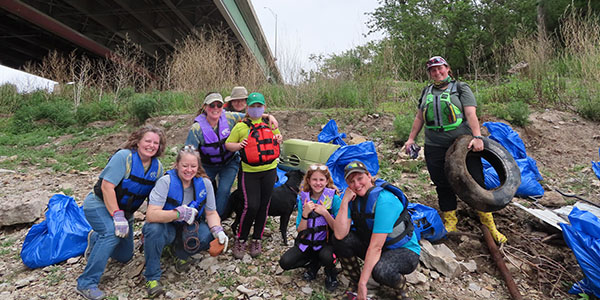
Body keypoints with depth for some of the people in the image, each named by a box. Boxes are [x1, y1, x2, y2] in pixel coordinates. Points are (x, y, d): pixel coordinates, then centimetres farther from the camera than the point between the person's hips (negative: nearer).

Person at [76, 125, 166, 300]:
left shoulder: (157, 167, -6)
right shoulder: (124, 156, -23)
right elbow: (107, 187, -28)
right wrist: (117, 216, -32)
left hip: (124, 210, 6)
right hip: (99, 205, -6)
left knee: (125, 256, 14)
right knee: (113, 232, -35)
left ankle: (96, 239, 41)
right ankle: (86, 284, -20)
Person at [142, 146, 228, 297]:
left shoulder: (205, 183, -10)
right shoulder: (166, 181, -20)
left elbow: (211, 212, -4)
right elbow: (150, 215, -29)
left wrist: (218, 231, -22)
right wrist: (178, 213, -40)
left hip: (190, 228, 3)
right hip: (167, 228, -2)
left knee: (209, 235, -26)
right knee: (154, 229, -35)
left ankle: (181, 253, 7)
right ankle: (152, 277, -12)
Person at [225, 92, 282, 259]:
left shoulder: (270, 124, 9)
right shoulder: (240, 126, -1)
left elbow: (278, 136, 26)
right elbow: (228, 144, 3)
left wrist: (278, 139, 3)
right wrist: (239, 145, -17)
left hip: (269, 170, 4)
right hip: (250, 172, -3)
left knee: (263, 206, 8)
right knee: (251, 206, -9)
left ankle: (256, 240, 24)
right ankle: (240, 240, 13)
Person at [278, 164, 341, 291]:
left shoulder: (334, 198, -12)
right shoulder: (303, 199, -3)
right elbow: (300, 230, -6)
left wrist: (325, 213, -26)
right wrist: (305, 213, -22)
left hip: (326, 242, -3)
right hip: (306, 242, 3)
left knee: (326, 256, -36)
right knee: (285, 262, -17)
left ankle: (330, 273, 2)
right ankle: (314, 264, 11)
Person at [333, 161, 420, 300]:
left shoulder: (384, 200, -29)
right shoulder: (353, 198, -9)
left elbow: (375, 247, -29)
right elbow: (340, 235, -21)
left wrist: (363, 283, -27)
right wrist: (344, 201, -28)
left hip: (405, 251, -5)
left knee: (380, 270, -36)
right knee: (340, 240, -17)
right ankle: (355, 281, 5)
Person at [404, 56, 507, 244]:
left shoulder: (460, 88, 4)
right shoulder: (426, 92, 16)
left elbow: (471, 113, -8)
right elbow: (419, 117, 20)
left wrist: (477, 137, -20)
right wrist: (411, 139, 13)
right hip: (435, 148, 3)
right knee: (443, 186, 5)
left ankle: (489, 225, 14)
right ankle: (450, 223, 19)